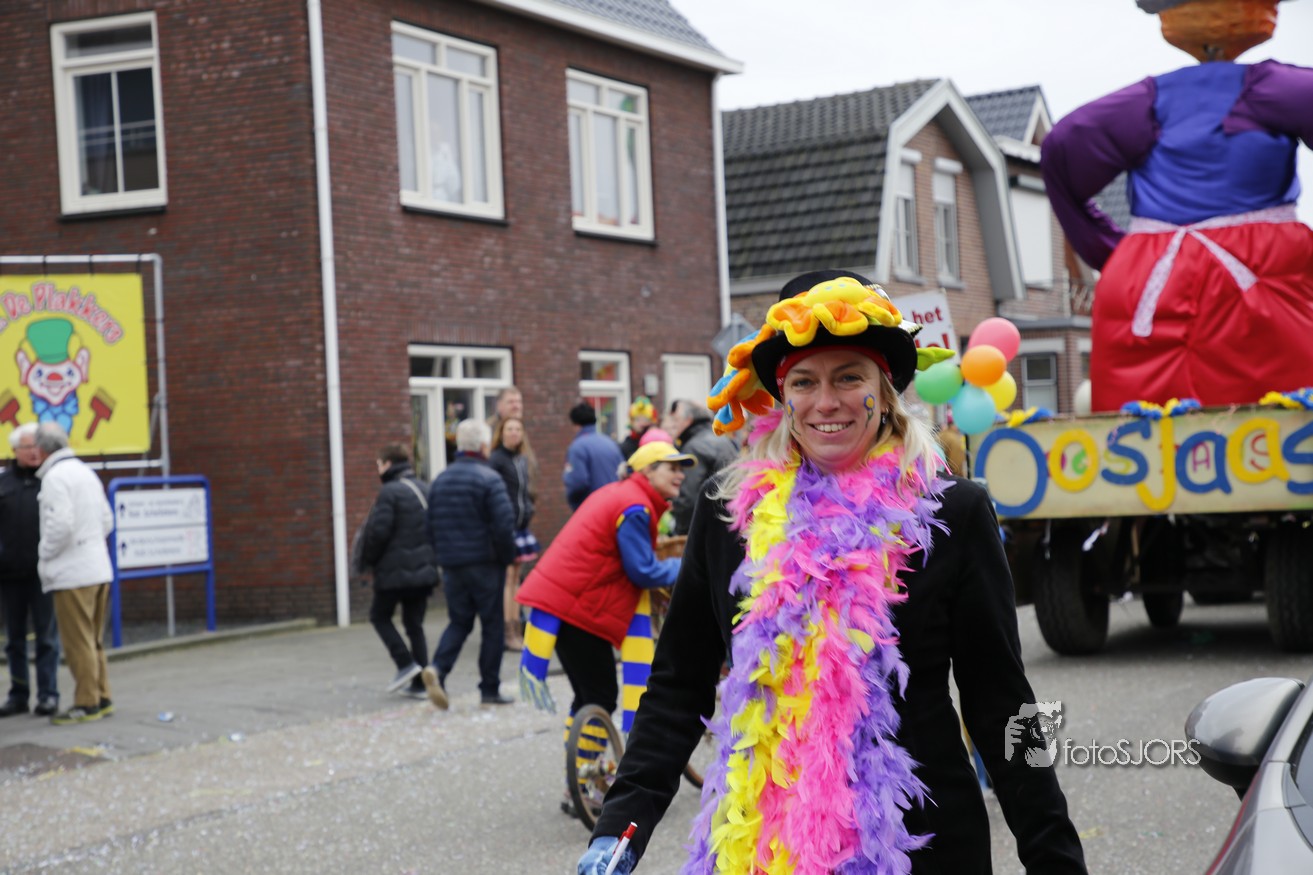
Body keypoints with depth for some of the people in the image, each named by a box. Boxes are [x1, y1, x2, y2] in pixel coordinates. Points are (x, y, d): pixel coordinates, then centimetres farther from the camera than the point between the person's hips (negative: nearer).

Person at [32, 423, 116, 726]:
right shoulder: (86, 472, 15)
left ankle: (87, 704, -1)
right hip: (98, 568, 9)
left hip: (72, 573, -9)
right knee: (93, 640, 15)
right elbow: (107, 520, 17)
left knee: (78, 642, -3)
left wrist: (45, 553, -6)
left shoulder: (55, 477, -12)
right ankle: (102, 699, 19)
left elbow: (61, 524, -21)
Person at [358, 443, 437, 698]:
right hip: (424, 569, 7)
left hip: (395, 570, -7)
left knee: (380, 616, 12)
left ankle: (405, 663, -3)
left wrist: (367, 560, -2)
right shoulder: (425, 490, 10)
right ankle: (419, 682, 8)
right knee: (414, 623, 12)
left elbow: (378, 531, -17)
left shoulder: (389, 492, -13)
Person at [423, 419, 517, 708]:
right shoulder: (488, 479, -11)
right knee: (493, 625, 6)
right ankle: (490, 690, 9)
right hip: (485, 565, -5)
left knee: (459, 621, 13)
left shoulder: (440, 481, 9)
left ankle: (437, 668, -12)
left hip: (452, 565, 5)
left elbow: (431, 526, 12)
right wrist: (507, 557, -3)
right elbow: (504, 525, -17)